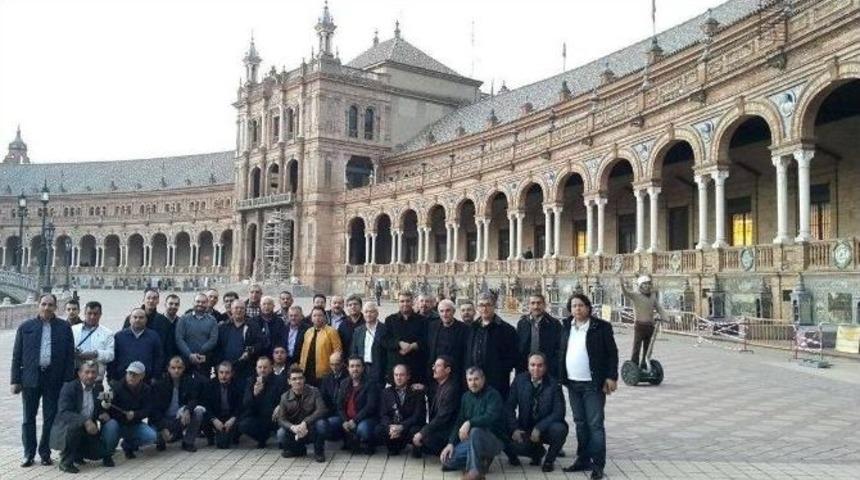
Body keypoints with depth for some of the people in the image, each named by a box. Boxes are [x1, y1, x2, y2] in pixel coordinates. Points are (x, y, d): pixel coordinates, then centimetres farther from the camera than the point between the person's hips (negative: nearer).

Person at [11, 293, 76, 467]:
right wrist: (15, 380, 0)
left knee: (50, 418, 5)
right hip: (30, 379, 1)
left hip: (54, 379, -1)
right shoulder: (25, 327, 6)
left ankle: (45, 453, 17)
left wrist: (68, 380, -6)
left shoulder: (64, 327, 3)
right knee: (29, 418, 8)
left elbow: (70, 356, 1)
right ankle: (29, 454, 19)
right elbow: (16, 356, 6)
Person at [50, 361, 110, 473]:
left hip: (87, 431, 5)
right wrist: (85, 421, -38)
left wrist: (102, 415, -10)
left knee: (99, 453, -12)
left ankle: (77, 454, 20)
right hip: (65, 430, -5)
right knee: (75, 425, -36)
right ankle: (66, 462, -16)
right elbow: (63, 412, -25)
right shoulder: (69, 387, -14)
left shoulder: (97, 389, 5)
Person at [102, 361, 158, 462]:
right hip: (116, 422, -3)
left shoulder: (146, 389, -2)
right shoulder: (117, 386, -14)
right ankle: (107, 454, -10)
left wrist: (134, 414, -25)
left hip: (133, 425, 3)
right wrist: (105, 405, -49)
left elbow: (147, 410, -6)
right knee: (110, 425, -37)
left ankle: (128, 445, 13)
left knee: (151, 436, -21)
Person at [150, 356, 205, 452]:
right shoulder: (159, 385, -9)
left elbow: (194, 399, -12)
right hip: (165, 420, -1)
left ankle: (188, 442, -9)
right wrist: (163, 428, -27)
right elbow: (155, 409, -15)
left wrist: (187, 410, -36)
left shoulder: (190, 382, -4)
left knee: (199, 410, -26)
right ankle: (161, 441, 12)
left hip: (183, 416, 2)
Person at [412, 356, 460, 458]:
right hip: (435, 427, 9)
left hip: (445, 433, -9)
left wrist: (422, 433, -23)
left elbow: (442, 418, -24)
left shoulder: (452, 389, -20)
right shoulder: (436, 384, 8)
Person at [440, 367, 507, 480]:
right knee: (447, 458, -13)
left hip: (494, 440, -7)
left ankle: (474, 471, -29)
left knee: (475, 431, -38)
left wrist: (469, 423, -39)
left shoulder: (493, 395, -11)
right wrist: (451, 443, -4)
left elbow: (491, 417, -27)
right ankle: (482, 460, 3)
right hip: (471, 441, 7)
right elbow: (459, 422, 9)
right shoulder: (466, 397, 10)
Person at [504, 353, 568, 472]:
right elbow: (509, 407, -2)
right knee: (509, 444, -25)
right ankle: (537, 452, 11)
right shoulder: (519, 380, -3)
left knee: (559, 429, -33)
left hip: (546, 429, -2)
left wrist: (539, 428, -27)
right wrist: (514, 429, -16)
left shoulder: (553, 384, -11)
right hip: (525, 430, 2)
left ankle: (549, 460, -1)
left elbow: (559, 412, -17)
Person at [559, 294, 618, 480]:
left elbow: (612, 353, -5)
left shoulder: (601, 327, -6)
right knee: (580, 423, 14)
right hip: (573, 383, 5)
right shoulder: (566, 327, 8)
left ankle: (597, 464, 3)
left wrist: (611, 377, -11)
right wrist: (559, 377, 7)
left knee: (595, 424, -4)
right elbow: (560, 352, 13)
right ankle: (583, 459, 24)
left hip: (593, 384, -5)